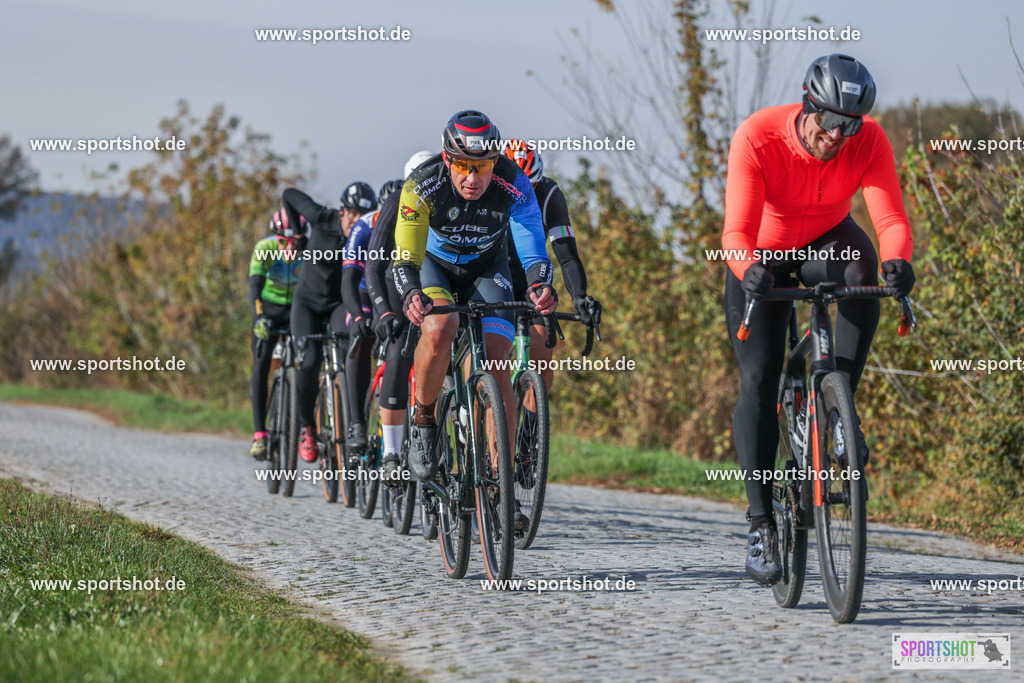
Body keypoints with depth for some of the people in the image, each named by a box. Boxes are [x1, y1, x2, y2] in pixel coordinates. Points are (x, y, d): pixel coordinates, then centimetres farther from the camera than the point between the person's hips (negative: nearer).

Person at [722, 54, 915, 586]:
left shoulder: (869, 141, -24)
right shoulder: (757, 137, -31)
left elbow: (891, 218, -33)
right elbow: (737, 231, -36)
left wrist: (897, 259, -55)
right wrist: (750, 270, -58)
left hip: (826, 243, 2)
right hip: (762, 256, -2)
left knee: (861, 268, -36)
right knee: (758, 383, -13)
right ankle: (761, 521, -4)